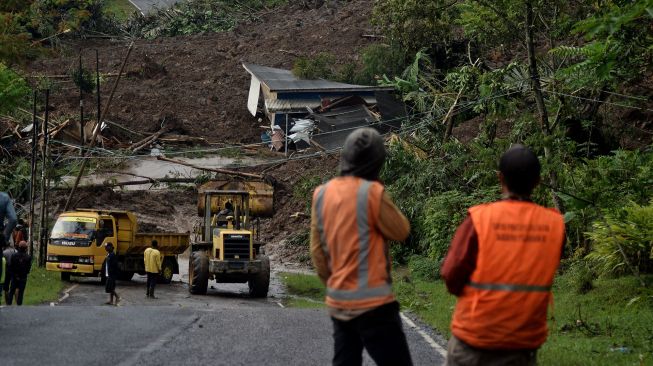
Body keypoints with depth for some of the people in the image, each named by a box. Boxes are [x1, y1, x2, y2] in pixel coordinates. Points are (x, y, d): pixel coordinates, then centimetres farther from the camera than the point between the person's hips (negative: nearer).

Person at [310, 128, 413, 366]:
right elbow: (401, 232, -4)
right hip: (372, 302, -7)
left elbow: (317, 250, 10)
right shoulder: (371, 192, -15)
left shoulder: (322, 194, 4)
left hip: (337, 302, 7)